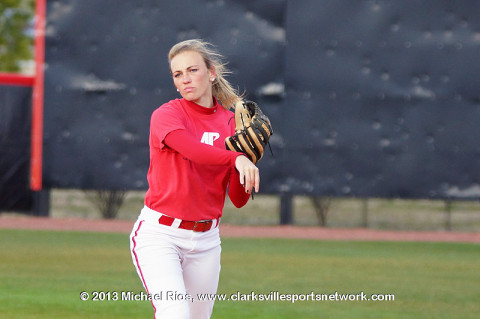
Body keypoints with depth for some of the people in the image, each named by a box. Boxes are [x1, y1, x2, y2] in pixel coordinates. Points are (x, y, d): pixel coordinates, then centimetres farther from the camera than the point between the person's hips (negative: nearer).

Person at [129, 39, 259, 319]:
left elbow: (239, 200, 2)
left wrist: (248, 158, -14)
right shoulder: (166, 115, -7)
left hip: (206, 240, 5)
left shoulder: (231, 123, 5)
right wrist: (236, 158, -45)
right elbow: (191, 149, -31)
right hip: (159, 234, -5)